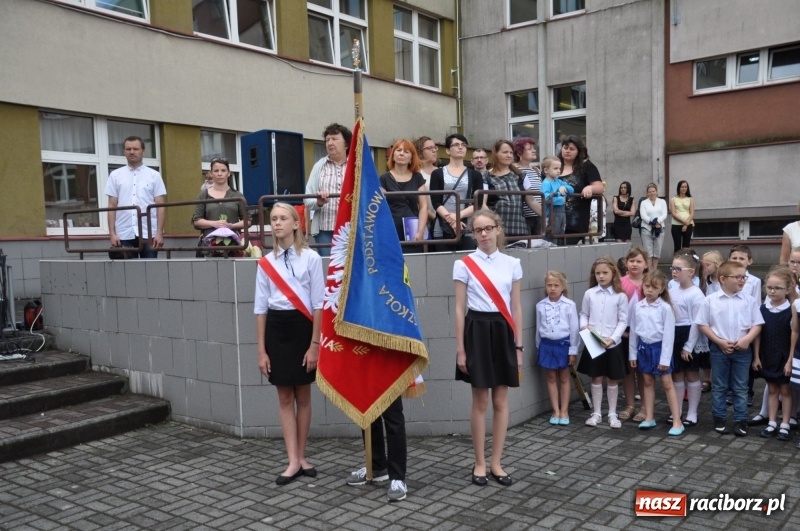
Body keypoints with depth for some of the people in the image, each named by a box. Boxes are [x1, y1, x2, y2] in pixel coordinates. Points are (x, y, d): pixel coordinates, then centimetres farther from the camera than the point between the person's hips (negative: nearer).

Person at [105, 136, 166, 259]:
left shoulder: (154, 175, 5)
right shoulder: (115, 175, 9)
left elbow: (160, 206, 2)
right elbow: (112, 206, 7)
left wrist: (159, 232, -7)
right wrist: (112, 233, -1)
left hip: (148, 233, -1)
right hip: (124, 234, 1)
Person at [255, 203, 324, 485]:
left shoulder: (311, 258, -5)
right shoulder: (265, 263, 4)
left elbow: (318, 304, -5)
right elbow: (260, 308, 5)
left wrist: (314, 344, -9)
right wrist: (261, 350, 1)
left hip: (302, 327, -2)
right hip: (276, 329, 3)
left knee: (303, 396, 8)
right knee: (285, 398, 4)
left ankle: (301, 457, 21)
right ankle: (294, 461, 9)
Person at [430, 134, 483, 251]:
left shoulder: (475, 175, 12)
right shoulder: (437, 174, 9)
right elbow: (436, 202, -1)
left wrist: (459, 215, -14)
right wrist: (450, 219, -16)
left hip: (468, 230, 1)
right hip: (443, 230, -1)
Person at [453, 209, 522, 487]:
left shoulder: (512, 264, 5)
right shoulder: (464, 265, -3)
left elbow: (516, 308, 7)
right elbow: (460, 309, -3)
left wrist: (519, 346, 5)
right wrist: (460, 349, -6)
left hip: (502, 332, 3)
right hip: (477, 331, -3)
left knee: (501, 402, 7)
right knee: (480, 402, 4)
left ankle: (496, 462, 19)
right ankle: (480, 463, 17)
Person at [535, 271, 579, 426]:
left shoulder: (569, 305, -8)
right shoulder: (540, 305, -1)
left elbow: (574, 329, -5)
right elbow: (539, 328, 8)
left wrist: (573, 351, -5)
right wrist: (539, 347, 11)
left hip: (563, 344, -2)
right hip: (547, 345, 2)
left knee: (564, 378, 10)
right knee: (551, 378, 10)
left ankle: (564, 411, 20)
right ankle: (556, 411, 19)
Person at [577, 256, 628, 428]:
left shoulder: (620, 296, -5)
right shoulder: (589, 294, 0)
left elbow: (623, 321, -5)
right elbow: (584, 314, 9)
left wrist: (612, 338, -16)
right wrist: (584, 326, -11)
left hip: (613, 344, -1)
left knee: (612, 379, 9)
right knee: (596, 378, 10)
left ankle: (612, 414, 22)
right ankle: (596, 413, 21)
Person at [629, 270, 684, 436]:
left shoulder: (665, 308, -13)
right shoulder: (637, 307, 1)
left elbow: (669, 334, -13)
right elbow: (633, 331, 8)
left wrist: (665, 358, -14)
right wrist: (632, 353, 9)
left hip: (659, 347, -5)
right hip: (644, 347, 5)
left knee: (667, 384, 0)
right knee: (648, 383, 14)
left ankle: (677, 422, 6)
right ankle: (649, 418, 23)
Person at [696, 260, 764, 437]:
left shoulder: (748, 300, 0)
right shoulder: (710, 300, -5)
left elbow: (757, 324, 3)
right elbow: (703, 324, -3)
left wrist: (747, 339, -14)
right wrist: (720, 341, -11)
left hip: (742, 350, 1)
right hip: (719, 349, -1)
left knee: (740, 387, 8)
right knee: (719, 386, 9)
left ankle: (740, 420, 17)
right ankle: (720, 419, 20)